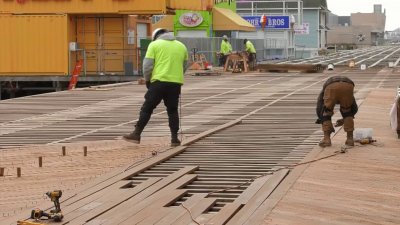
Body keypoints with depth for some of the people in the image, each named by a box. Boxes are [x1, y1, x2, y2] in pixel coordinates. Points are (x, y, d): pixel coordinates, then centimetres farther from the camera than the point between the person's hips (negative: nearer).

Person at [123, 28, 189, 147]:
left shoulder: (154, 44, 2)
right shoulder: (182, 46, 15)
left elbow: (147, 65, -3)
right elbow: (184, 67, 17)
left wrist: (147, 80, 9)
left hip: (159, 81, -3)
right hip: (176, 83, 3)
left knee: (147, 108, 3)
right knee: (172, 110, 12)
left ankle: (136, 134, 2)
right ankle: (174, 138, 9)